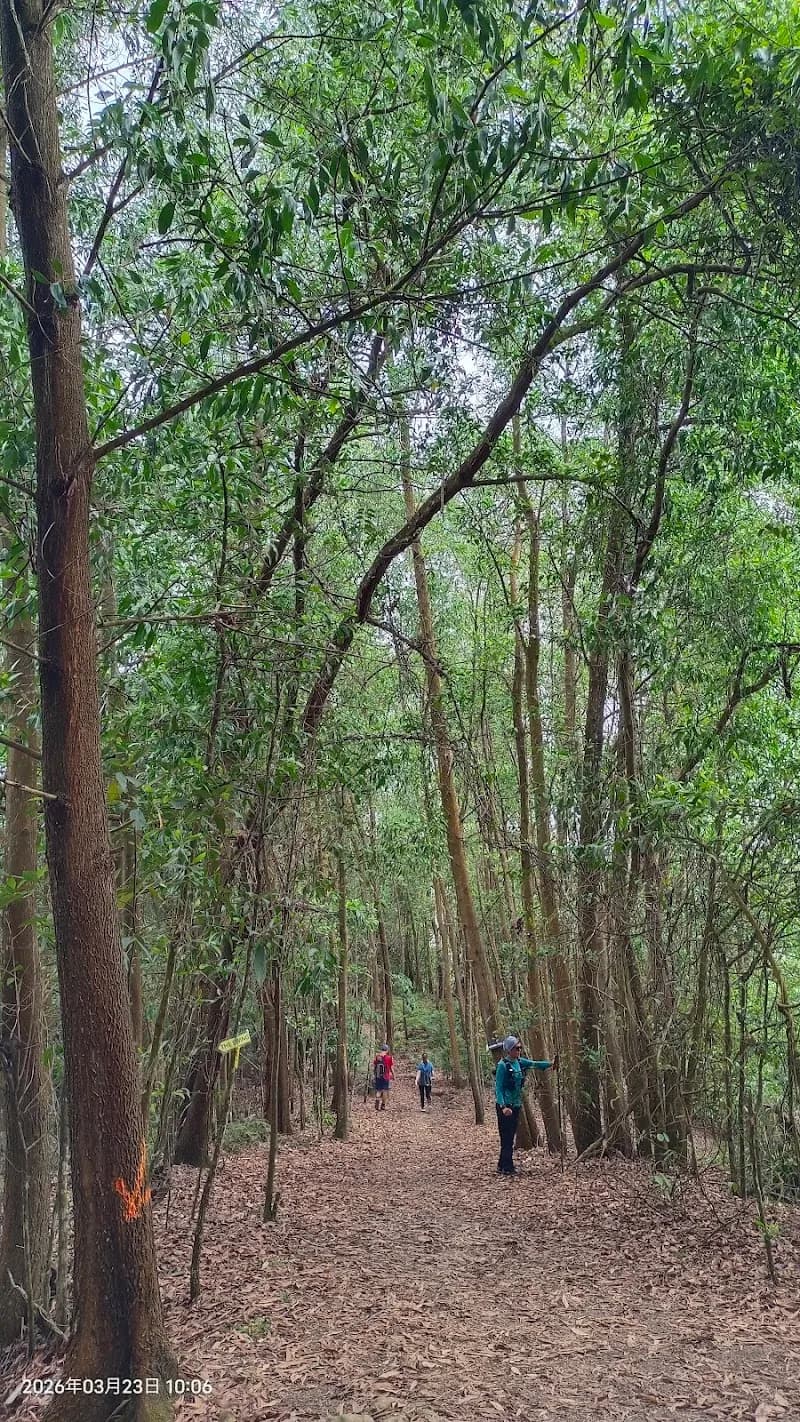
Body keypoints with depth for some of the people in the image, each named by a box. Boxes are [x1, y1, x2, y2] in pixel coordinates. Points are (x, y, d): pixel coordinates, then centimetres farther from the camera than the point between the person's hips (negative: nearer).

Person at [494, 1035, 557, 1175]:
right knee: (507, 1137, -5)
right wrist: (503, 1106, -26)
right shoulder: (503, 1065, -15)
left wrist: (550, 1064, -17)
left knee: (510, 1137, 13)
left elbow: (534, 1064, -2)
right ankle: (507, 1168, 1)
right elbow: (498, 1087, -17)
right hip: (505, 1106, -8)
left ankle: (502, 1166, 22)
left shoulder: (519, 1062, 7)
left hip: (516, 1105, 8)